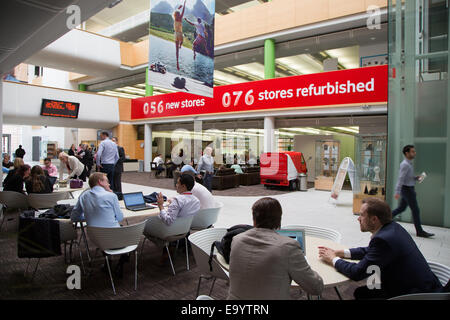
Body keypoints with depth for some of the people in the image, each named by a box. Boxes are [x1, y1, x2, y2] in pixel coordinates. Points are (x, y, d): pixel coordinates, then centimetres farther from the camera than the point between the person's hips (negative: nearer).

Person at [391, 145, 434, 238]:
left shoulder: (409, 164, 13)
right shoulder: (405, 164, -17)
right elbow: (401, 178, -24)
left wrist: (416, 178, 4)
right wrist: (397, 192, -28)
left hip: (409, 189, 10)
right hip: (407, 189, -10)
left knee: (401, 208, 15)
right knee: (415, 210, -2)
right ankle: (419, 231, 6)